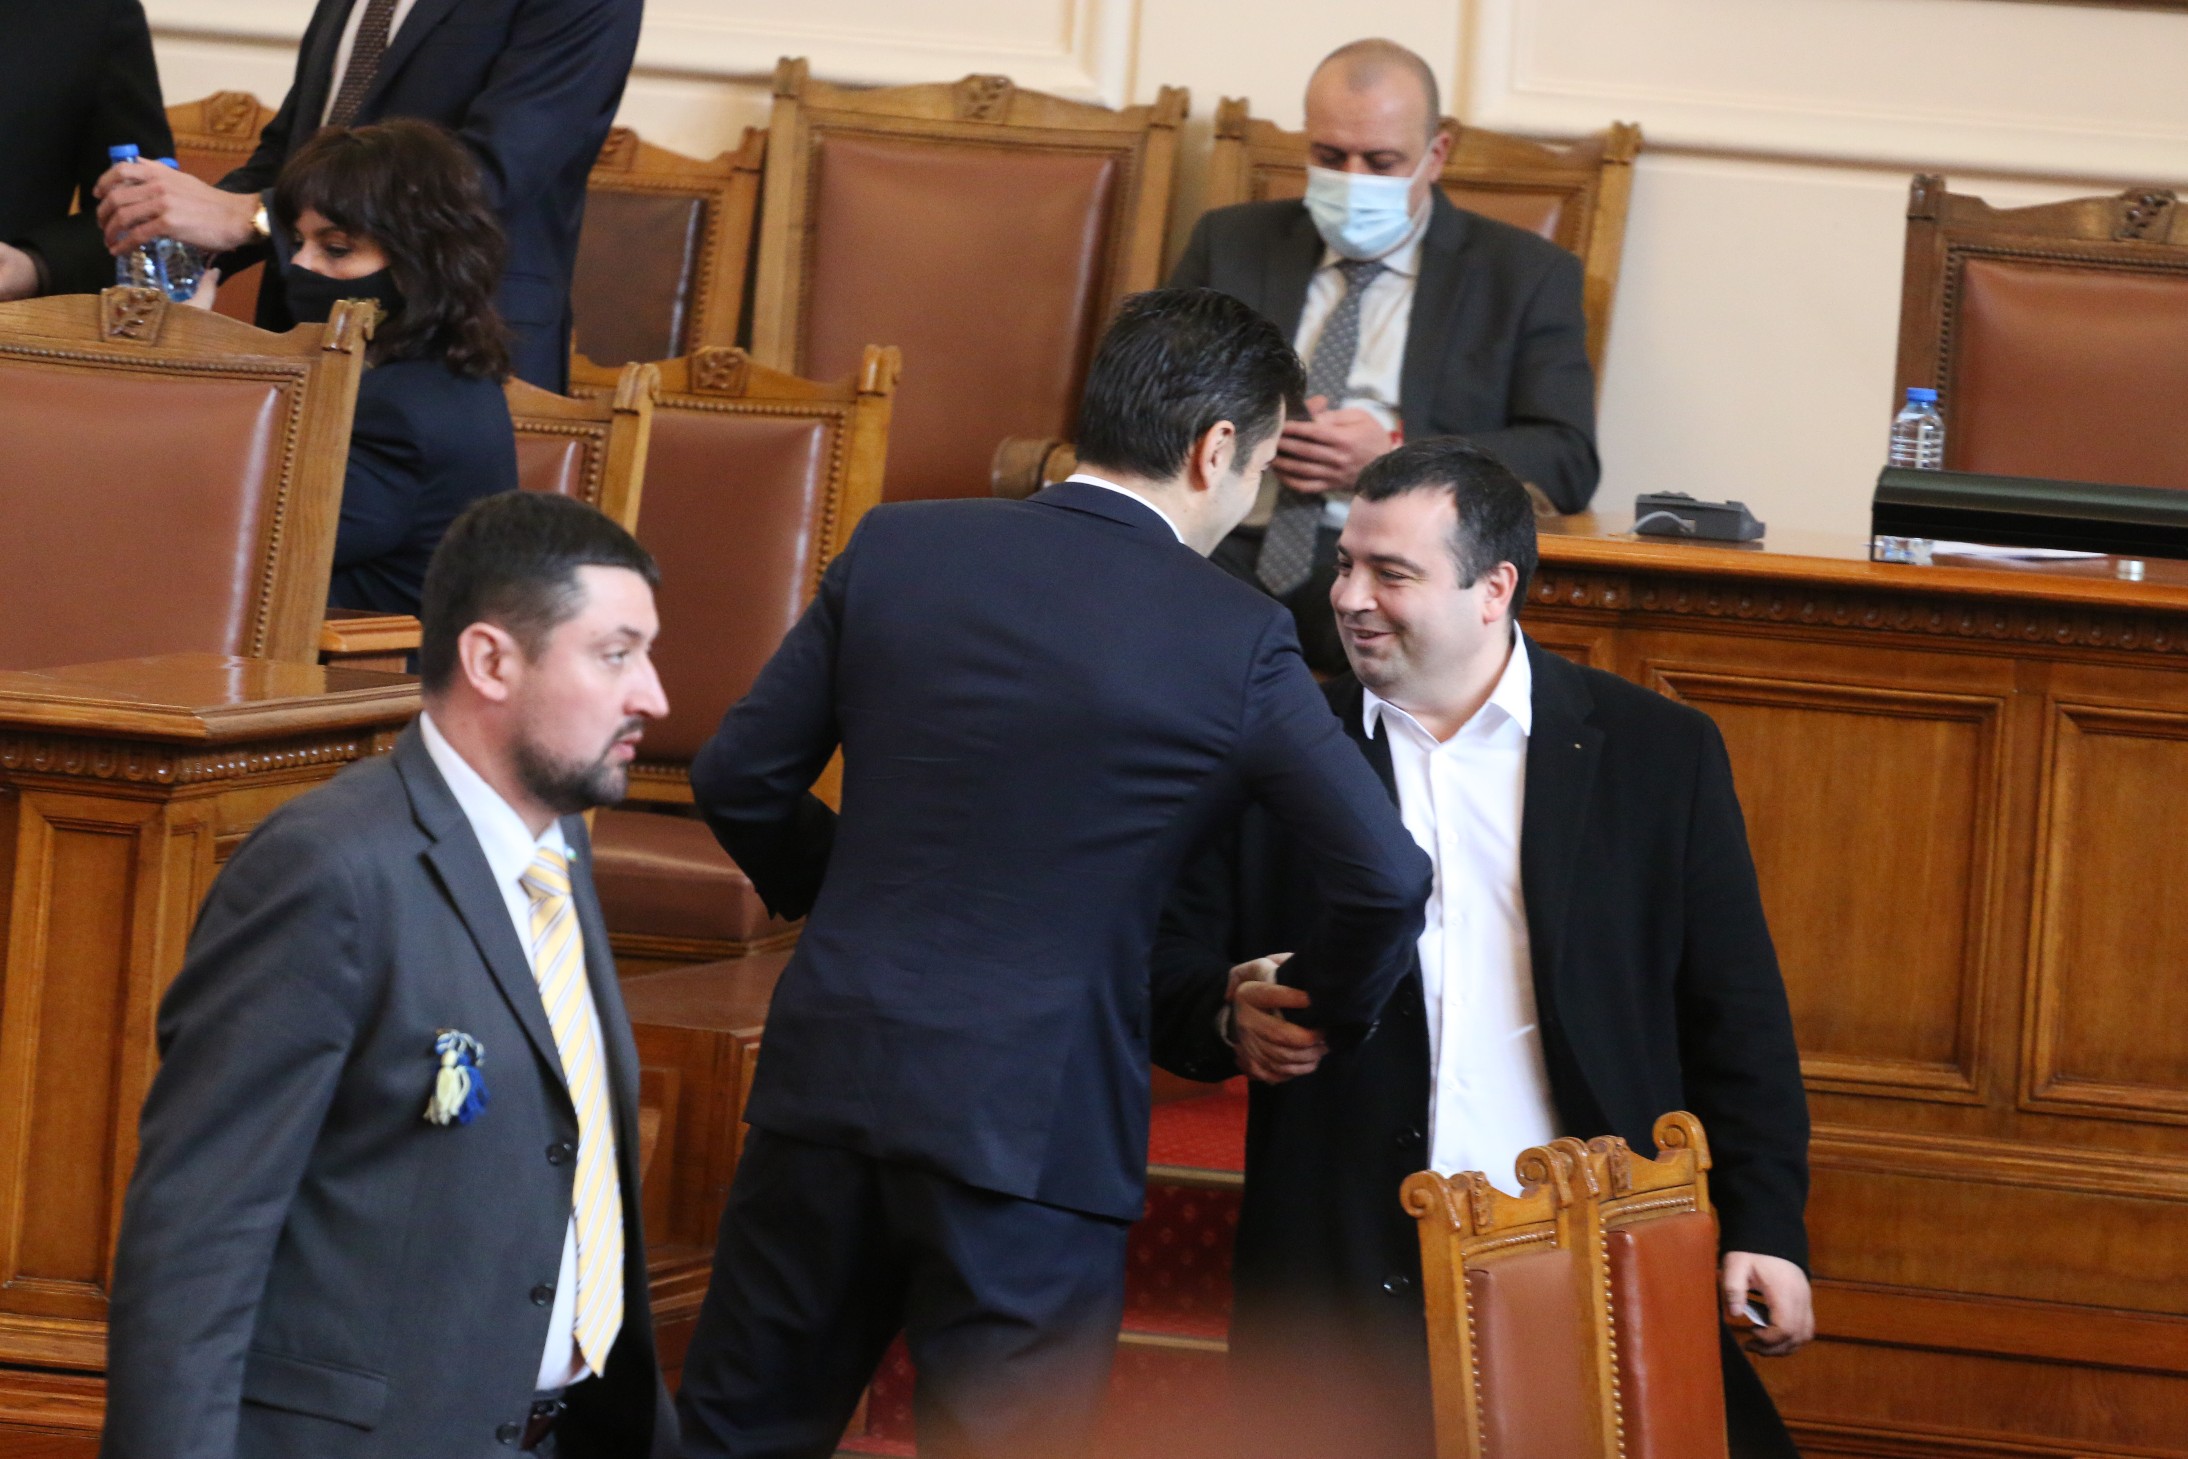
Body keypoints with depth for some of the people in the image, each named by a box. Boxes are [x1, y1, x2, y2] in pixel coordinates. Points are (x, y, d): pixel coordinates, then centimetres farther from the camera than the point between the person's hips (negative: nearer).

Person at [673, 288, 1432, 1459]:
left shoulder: (896, 548, 2)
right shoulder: (1234, 640, -7)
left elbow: (738, 779, 6)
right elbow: (1387, 880, -7)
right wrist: (1321, 1011, 13)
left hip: (832, 1067, 4)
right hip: (1035, 1125, -4)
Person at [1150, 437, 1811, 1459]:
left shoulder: (1659, 752, 7)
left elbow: (1735, 1019, 6)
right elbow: (1170, 975, 11)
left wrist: (1764, 1231, -2)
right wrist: (1229, 1019, -12)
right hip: (1349, 1277, 0)